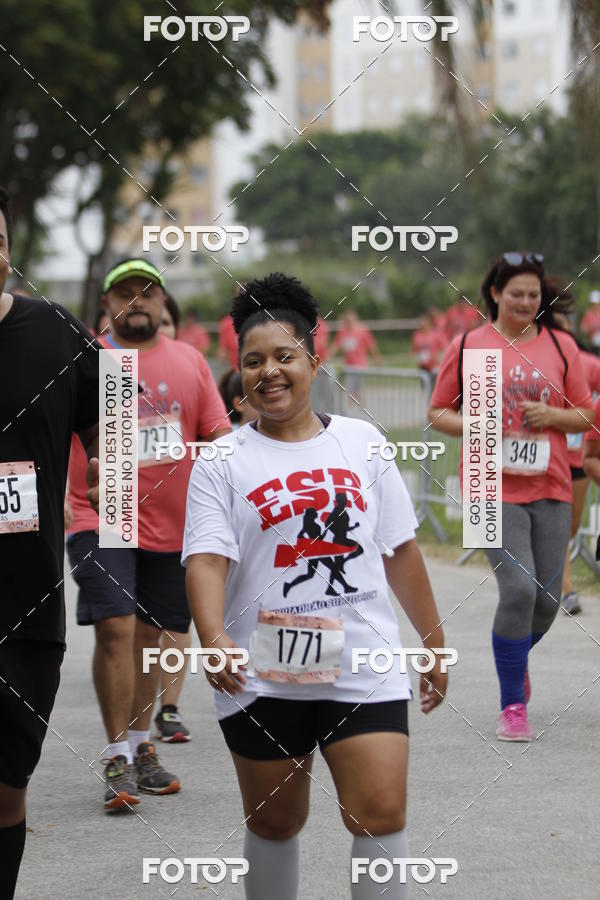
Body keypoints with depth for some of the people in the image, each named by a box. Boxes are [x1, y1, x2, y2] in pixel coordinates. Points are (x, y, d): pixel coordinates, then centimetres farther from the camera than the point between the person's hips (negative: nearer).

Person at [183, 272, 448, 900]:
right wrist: (212, 636, -30)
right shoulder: (222, 462, 1)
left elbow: (399, 549, 14)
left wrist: (433, 641, 16)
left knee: (381, 816, -11)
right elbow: (207, 559, -12)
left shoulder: (361, 442, 9)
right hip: (262, 676, -1)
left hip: (362, 666, 1)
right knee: (274, 824, 11)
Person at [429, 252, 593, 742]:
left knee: (548, 598, 3)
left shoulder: (561, 346, 8)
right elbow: (438, 412, 8)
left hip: (550, 487, 3)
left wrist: (553, 415, -8)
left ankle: (516, 658, 38)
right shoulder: (467, 347, 3)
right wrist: (473, 425, -11)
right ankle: (513, 706, -1)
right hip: (494, 487, -3)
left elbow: (585, 415, 12)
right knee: (519, 588, -16)